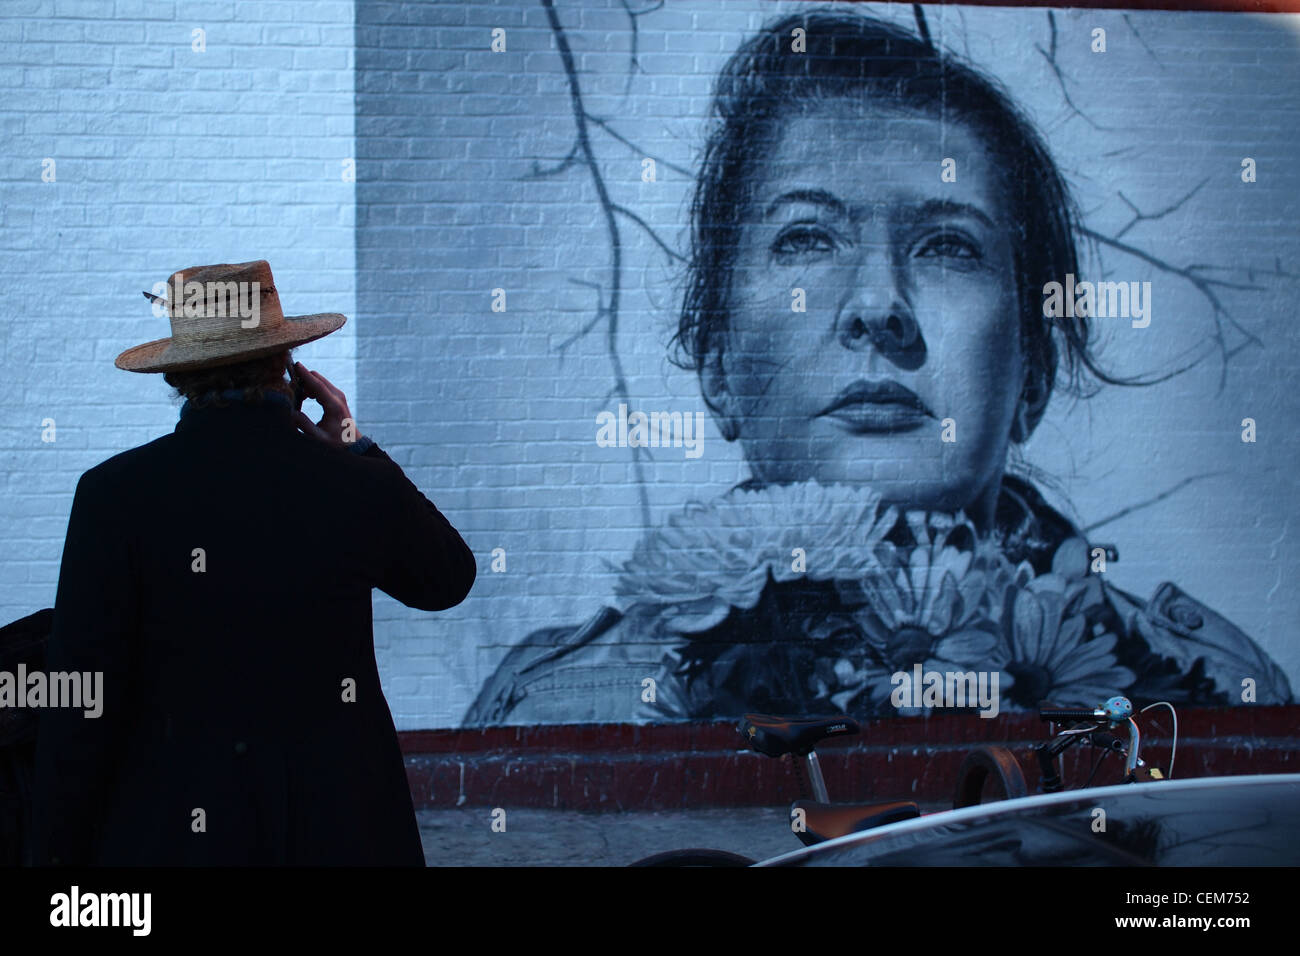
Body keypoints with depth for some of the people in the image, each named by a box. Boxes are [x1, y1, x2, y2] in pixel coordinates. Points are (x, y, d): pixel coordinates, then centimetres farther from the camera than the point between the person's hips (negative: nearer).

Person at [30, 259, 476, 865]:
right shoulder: (362, 487, -7)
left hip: (171, 830, 0)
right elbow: (450, 579, 14)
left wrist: (59, 852, -1)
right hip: (341, 828, 1)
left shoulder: (115, 493, -10)